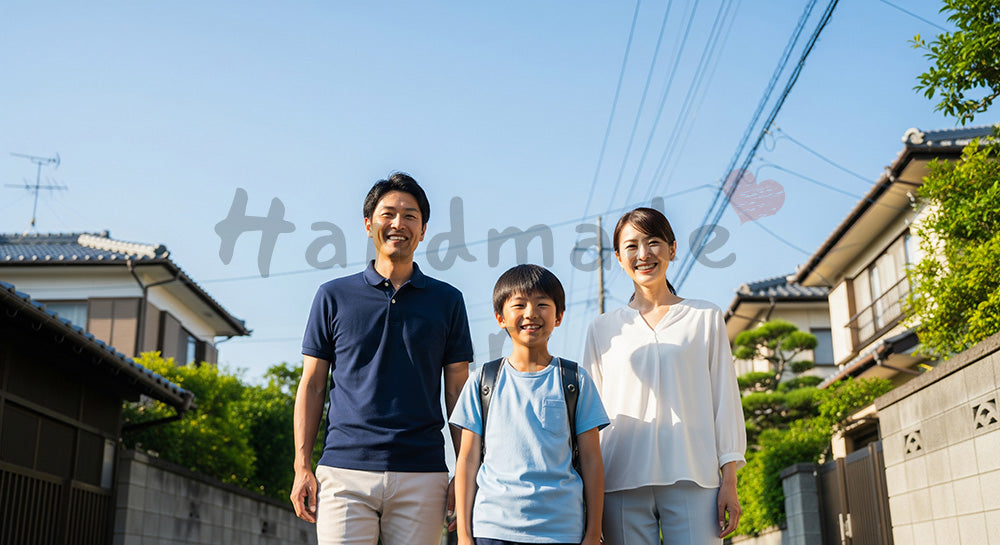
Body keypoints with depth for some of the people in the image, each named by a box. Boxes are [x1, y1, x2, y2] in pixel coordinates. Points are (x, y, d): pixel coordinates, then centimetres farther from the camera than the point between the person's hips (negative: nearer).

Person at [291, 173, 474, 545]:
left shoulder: (447, 301, 10)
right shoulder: (333, 296, 9)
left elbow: (457, 393, 9)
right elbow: (312, 386, 10)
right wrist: (302, 466, 2)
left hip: (421, 475, 1)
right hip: (345, 473, 0)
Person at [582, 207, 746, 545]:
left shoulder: (706, 318, 11)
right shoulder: (603, 329, 13)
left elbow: (725, 401, 8)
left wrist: (729, 481, 1)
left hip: (692, 479, -1)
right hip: (622, 482, 1)